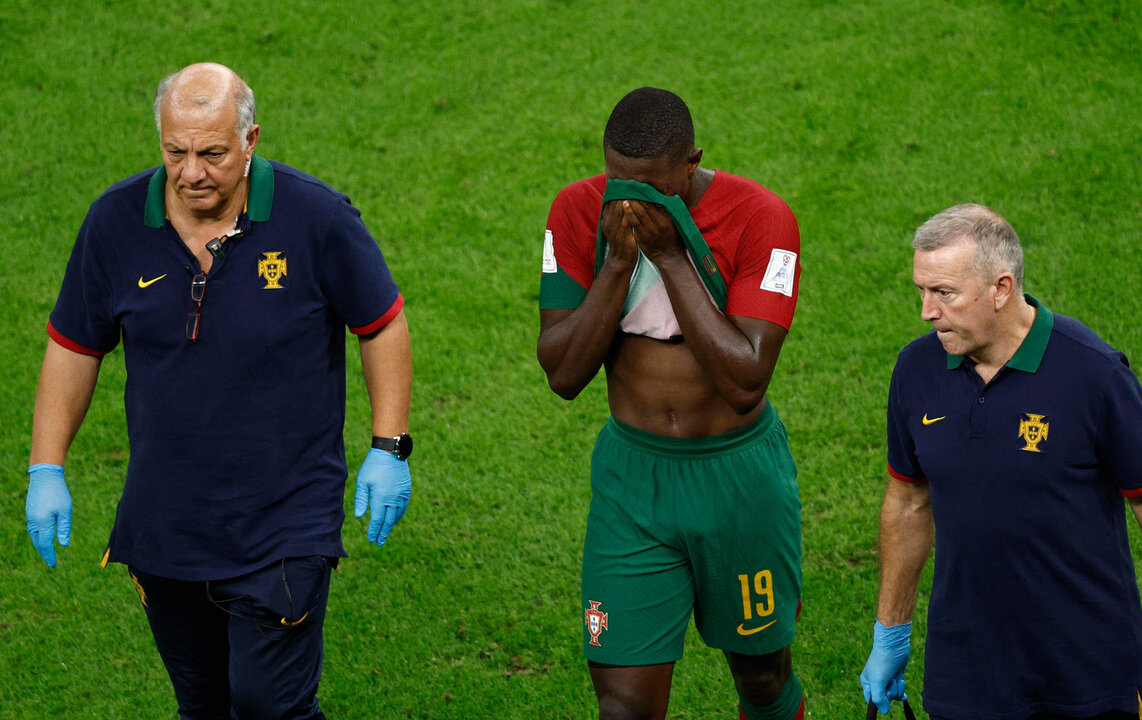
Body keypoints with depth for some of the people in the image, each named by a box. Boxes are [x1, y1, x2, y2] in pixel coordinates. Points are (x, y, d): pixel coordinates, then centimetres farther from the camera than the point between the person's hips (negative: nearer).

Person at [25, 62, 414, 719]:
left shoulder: (317, 217, -13)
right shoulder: (117, 221, -4)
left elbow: (383, 325, 0)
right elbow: (75, 345, 7)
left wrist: (389, 449, -3)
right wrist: (46, 470, 5)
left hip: (285, 525, -4)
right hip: (164, 528, 4)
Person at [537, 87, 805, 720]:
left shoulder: (758, 217, -17)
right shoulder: (578, 211, -8)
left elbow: (746, 382, -24)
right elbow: (562, 374, -11)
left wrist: (670, 256, -26)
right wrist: (619, 261, -23)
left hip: (738, 476, -1)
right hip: (632, 477, 2)